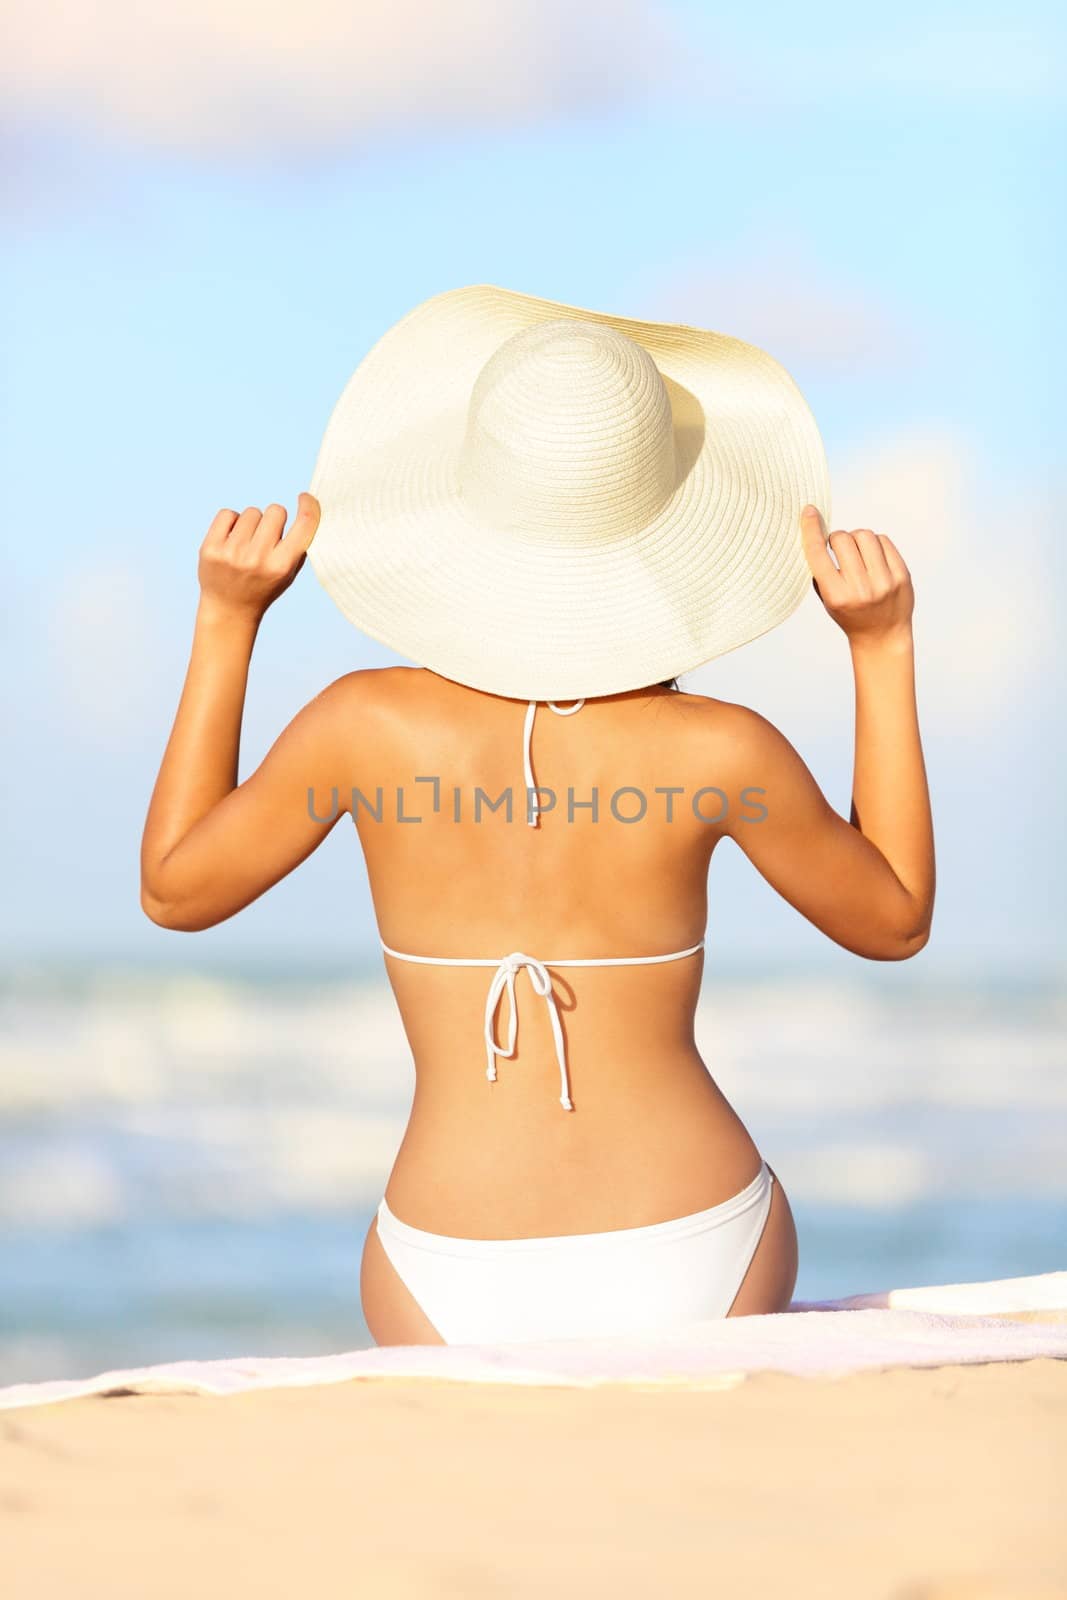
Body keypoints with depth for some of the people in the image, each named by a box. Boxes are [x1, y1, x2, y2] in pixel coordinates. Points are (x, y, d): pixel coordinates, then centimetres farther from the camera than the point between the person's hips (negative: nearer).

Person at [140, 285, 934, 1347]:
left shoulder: (371, 725, -12)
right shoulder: (717, 751, -13)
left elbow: (173, 890, 6)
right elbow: (896, 920, 7)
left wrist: (225, 620, 6)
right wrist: (883, 647, 3)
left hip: (460, 1300, 0)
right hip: (699, 1268, 1)